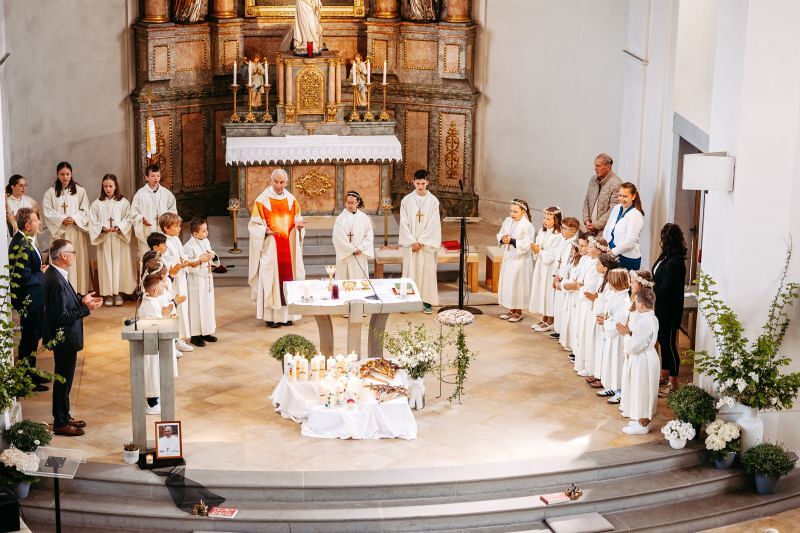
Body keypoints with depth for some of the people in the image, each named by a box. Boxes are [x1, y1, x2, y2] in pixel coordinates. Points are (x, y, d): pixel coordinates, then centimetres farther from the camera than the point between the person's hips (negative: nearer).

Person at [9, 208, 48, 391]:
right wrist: (42, 274, -13)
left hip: (34, 299, 10)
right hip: (28, 300, -10)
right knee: (29, 338, 3)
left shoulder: (23, 240, 5)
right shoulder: (21, 246, -26)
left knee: (34, 335, 20)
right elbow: (24, 279, -27)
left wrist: (40, 270, 1)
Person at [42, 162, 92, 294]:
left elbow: (85, 210, 2)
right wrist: (62, 219, -14)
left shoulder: (80, 191, 5)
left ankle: (79, 291, 3)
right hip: (58, 231, 0)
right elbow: (48, 212, -1)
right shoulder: (51, 192, 5)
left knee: (77, 261, 0)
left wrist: (74, 218, -14)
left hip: (76, 232, 0)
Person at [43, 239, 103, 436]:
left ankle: (64, 417, 32)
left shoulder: (55, 274, 5)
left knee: (64, 379, 20)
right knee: (63, 380, 3)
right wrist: (86, 308, -20)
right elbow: (62, 316, -26)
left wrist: (82, 300, 2)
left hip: (64, 337, 10)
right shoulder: (56, 281, -26)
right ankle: (60, 423, 15)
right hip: (64, 338, -10)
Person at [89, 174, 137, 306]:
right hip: (104, 239, 1)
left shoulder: (123, 202, 4)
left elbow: (128, 219, 1)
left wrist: (119, 227, -16)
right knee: (106, 265, 0)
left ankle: (118, 293, 6)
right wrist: (102, 228, -14)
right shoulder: (97, 204, 5)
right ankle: (108, 294, 4)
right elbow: (92, 221, 3)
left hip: (120, 238, 0)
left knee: (119, 264, -1)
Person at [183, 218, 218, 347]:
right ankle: (195, 335, 7)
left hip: (207, 278, 8)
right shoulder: (189, 246, -18)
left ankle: (206, 332, 25)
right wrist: (200, 260, -24)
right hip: (196, 280, -8)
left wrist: (212, 256, -3)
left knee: (208, 304, 13)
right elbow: (186, 265, -20)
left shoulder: (206, 241, 6)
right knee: (196, 307, -2)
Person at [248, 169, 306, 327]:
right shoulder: (262, 200, -5)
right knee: (271, 278, -5)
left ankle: (285, 314, 13)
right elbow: (254, 225, -5)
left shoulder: (291, 200, 8)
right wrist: (265, 230, -24)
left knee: (287, 277, 5)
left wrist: (299, 225, -8)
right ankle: (270, 316, 0)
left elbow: (297, 220, 15)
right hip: (270, 247, -4)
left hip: (289, 247, 4)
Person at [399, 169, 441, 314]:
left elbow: (433, 224, -6)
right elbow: (404, 223, -2)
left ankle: (427, 301, 6)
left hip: (427, 242, -1)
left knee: (427, 271, 1)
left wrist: (421, 242, -11)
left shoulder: (433, 201, -2)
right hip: (410, 242, 1)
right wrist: (412, 242, -10)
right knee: (410, 270, 2)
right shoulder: (406, 200, 1)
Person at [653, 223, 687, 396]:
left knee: (669, 343, 0)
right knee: (663, 340, 20)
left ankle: (673, 382, 10)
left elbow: (664, 289, -23)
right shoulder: (666, 257, 4)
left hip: (669, 310, -9)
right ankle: (665, 373, 36)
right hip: (660, 307, 9)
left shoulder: (675, 262, -25)